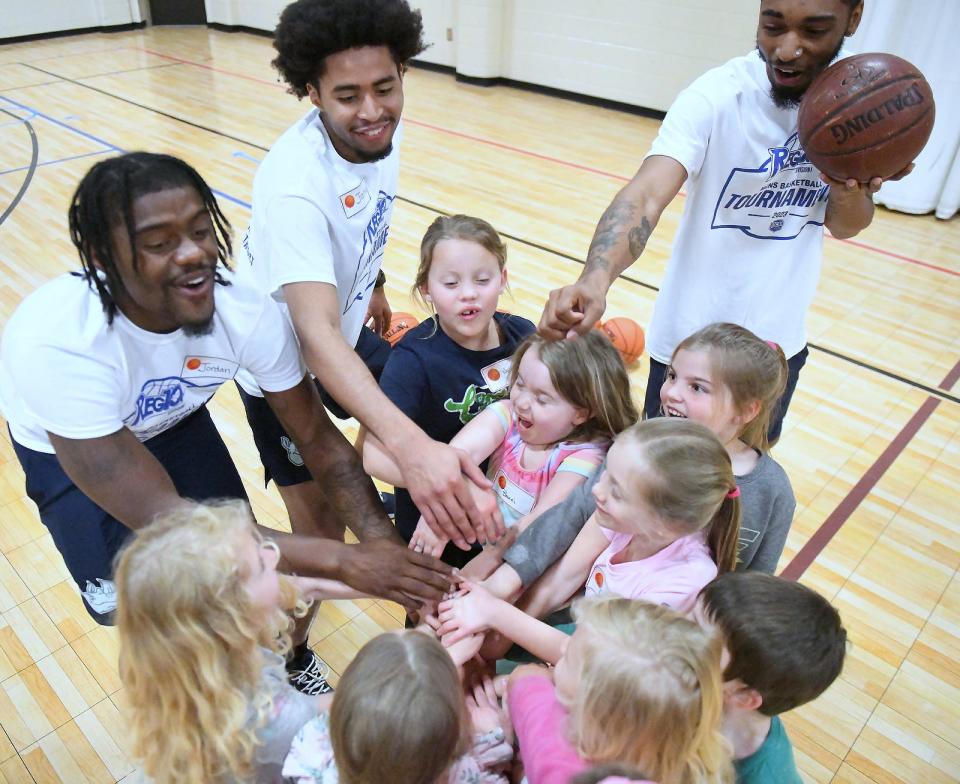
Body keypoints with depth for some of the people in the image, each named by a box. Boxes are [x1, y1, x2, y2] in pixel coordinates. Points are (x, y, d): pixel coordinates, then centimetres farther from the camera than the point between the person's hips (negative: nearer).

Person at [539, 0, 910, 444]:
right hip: (691, 340, -4)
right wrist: (594, 282, -56)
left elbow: (842, 225, -1)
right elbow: (645, 196, -36)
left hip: (780, 339, 4)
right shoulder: (716, 96, -22)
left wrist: (852, 189, -25)